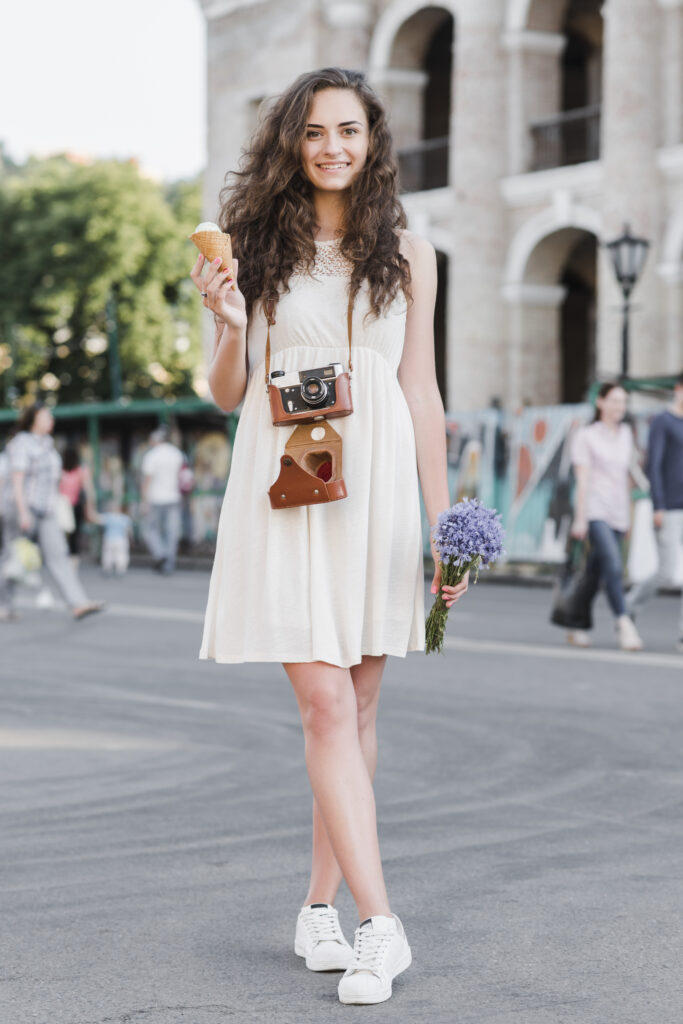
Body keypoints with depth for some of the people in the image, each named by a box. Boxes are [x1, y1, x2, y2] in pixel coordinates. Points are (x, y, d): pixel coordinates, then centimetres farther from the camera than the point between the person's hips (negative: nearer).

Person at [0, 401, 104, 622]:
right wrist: (23, 512, -24)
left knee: (57, 555, -6)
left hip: (46, 512, 7)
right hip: (23, 507, -7)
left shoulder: (47, 445, 15)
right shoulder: (22, 444, -10)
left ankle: (78, 604, -17)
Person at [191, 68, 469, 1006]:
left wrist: (443, 519, 8)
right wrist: (229, 324, -14)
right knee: (326, 704, -9)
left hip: (377, 481, 2)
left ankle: (321, 905, 19)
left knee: (357, 707, 6)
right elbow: (228, 392, 7)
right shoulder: (258, 246, 4)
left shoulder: (406, 254, 9)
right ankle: (380, 923, -10)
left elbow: (421, 391, 11)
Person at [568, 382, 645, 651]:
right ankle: (624, 626, -25)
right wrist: (580, 518, -10)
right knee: (613, 565, -21)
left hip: (618, 514, 5)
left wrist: (629, 513, 19)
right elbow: (583, 479, -6)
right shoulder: (586, 436, -1)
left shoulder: (625, 434, 15)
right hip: (595, 511, -5)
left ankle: (578, 627, 20)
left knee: (595, 572, 8)